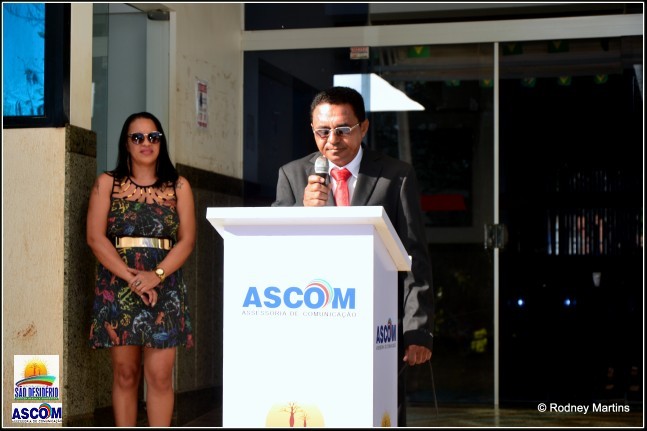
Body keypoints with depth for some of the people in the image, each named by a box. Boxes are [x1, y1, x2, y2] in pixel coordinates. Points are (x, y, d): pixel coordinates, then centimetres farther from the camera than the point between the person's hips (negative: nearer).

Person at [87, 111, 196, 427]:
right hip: (117, 288, 0)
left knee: (160, 375, -7)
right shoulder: (107, 183, 7)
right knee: (125, 374, 1)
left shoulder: (178, 187, 10)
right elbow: (95, 238, -2)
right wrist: (132, 278, -12)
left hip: (164, 289, 0)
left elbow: (186, 240, 2)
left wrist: (155, 275, -14)